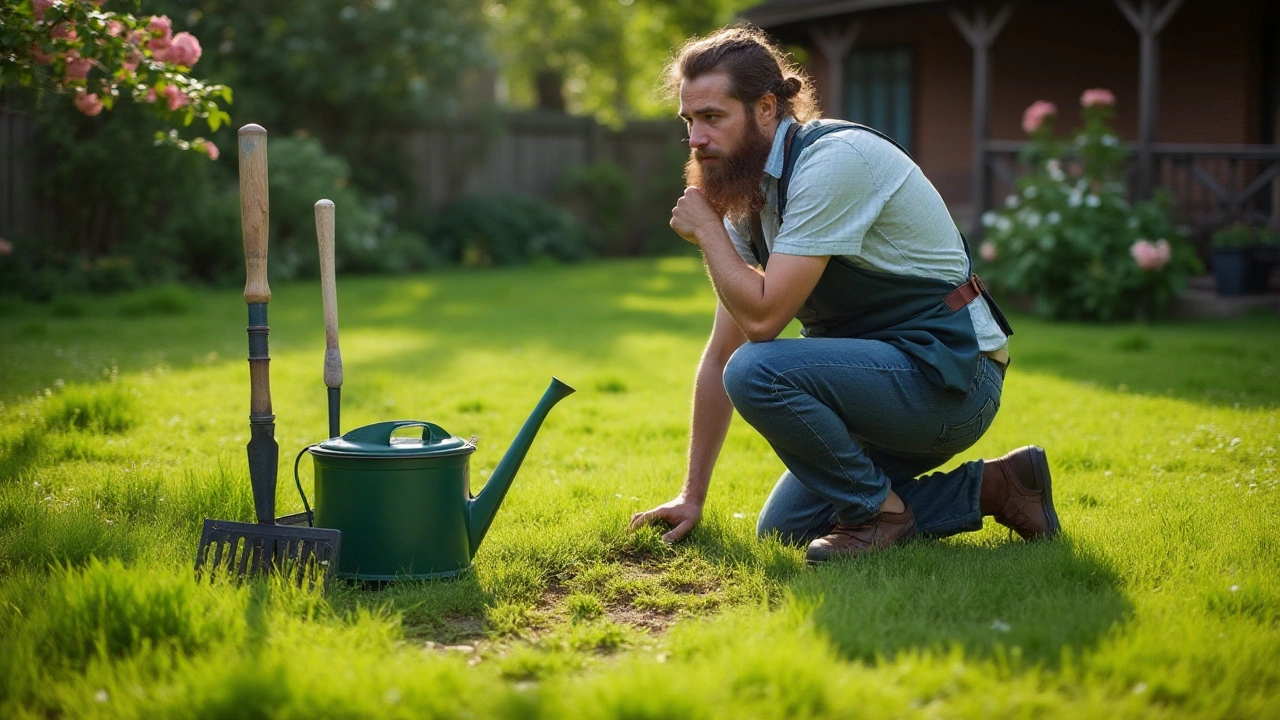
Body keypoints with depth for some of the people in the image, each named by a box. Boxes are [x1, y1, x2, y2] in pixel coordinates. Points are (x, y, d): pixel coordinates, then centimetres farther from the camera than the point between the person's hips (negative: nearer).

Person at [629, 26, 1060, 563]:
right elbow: (721, 355, 10)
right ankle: (987, 487, 12)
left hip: (948, 373, -10)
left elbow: (762, 317, -27)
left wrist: (706, 230, -10)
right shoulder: (748, 197, 7)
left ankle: (880, 510, -6)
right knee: (782, 529, 10)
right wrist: (692, 496, 10)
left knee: (759, 372, -28)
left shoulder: (832, 160, -20)